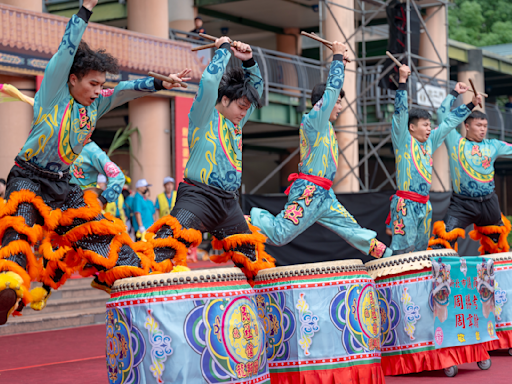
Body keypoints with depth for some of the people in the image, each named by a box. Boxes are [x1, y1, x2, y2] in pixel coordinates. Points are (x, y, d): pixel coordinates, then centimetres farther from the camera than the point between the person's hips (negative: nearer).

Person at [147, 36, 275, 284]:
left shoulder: (236, 123, 16)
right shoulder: (204, 117, -4)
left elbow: (257, 86, 26)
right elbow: (209, 80, -20)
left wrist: (248, 61, 9)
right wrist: (224, 49, -7)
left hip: (229, 203, 8)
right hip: (199, 196, -8)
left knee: (253, 257, 19)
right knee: (169, 245, -26)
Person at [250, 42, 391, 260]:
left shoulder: (325, 125, 18)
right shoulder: (314, 120, -8)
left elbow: (333, 89, 30)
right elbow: (331, 90, -12)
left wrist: (341, 65, 26)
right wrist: (337, 58, -4)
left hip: (324, 196, 10)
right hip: (307, 192, -10)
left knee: (351, 229, 14)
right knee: (279, 235, -14)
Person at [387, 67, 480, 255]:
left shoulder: (429, 142, 15)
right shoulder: (403, 141, -4)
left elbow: (449, 123, 24)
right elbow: (400, 111, -13)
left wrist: (471, 104, 28)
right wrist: (402, 81, -19)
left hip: (424, 205, 8)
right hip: (405, 204, -8)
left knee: (421, 250, 11)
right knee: (404, 249, -12)